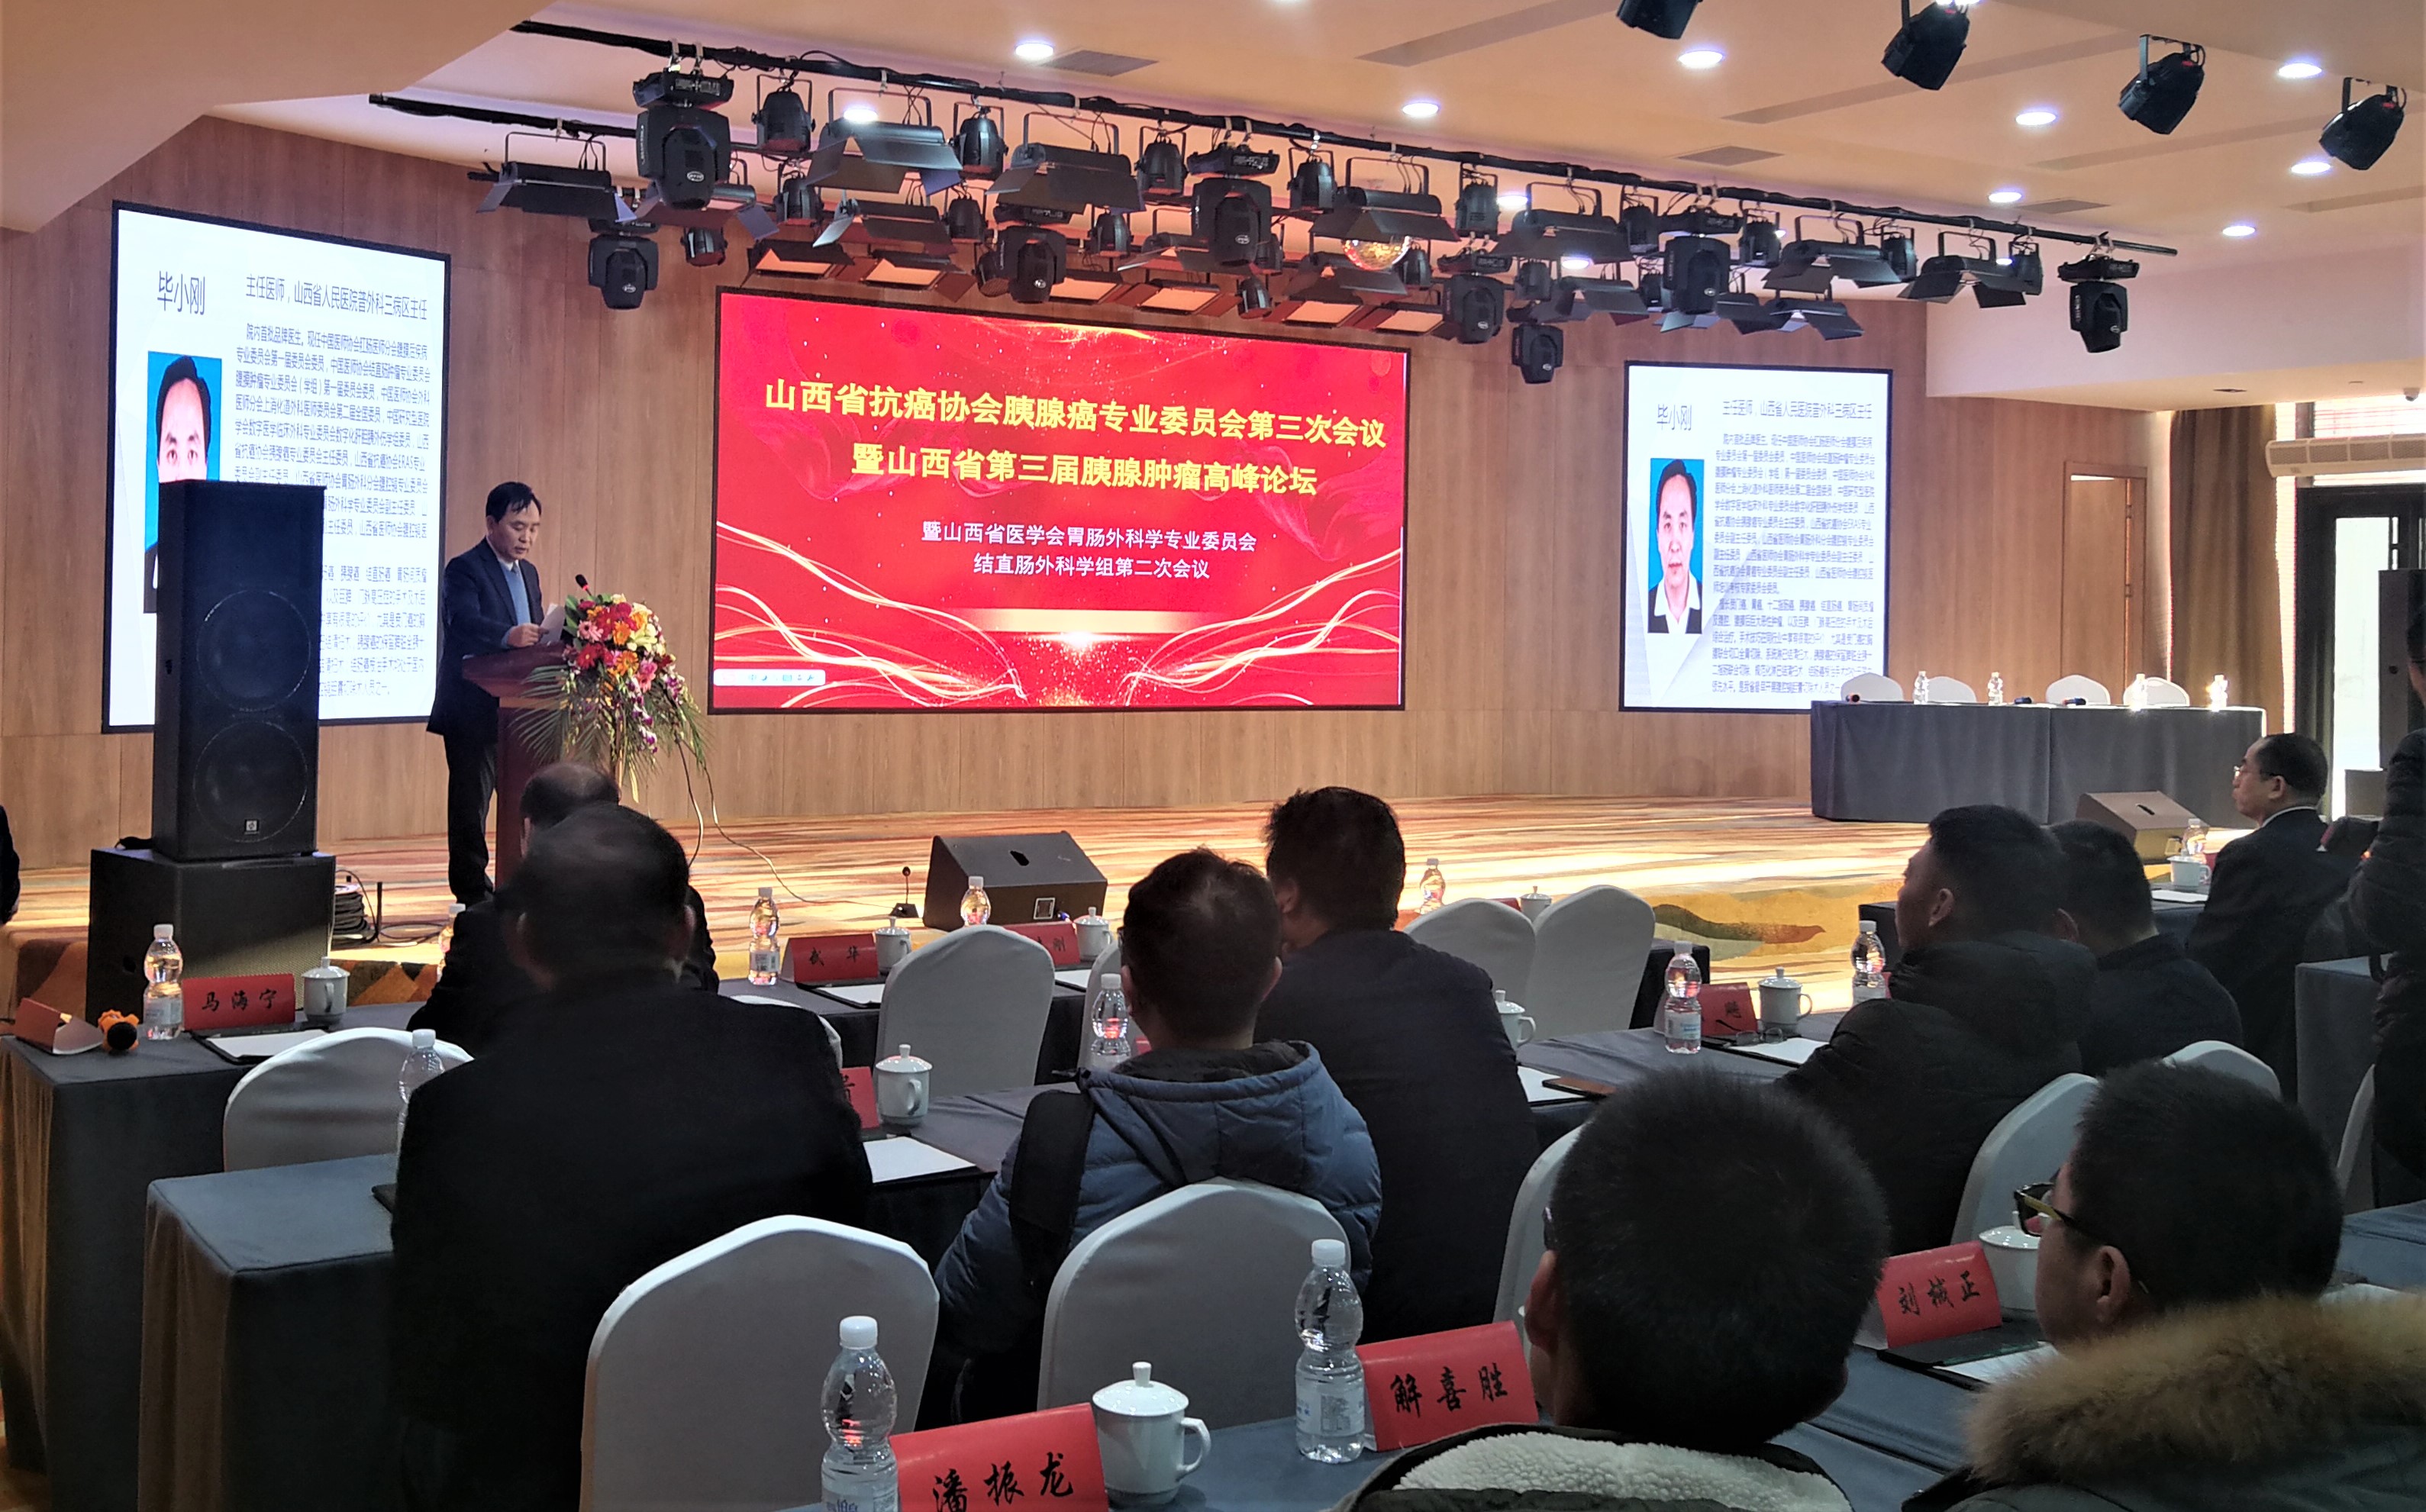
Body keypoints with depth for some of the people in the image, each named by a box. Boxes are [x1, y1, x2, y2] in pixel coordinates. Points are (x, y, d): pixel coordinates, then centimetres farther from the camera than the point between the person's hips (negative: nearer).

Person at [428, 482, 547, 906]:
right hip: (475, 709, -8)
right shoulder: (464, 570, -8)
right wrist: (508, 635, -44)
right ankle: (473, 894, 4)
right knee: (471, 801, -1)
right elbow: (465, 622, -26)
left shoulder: (528, 573, 17)